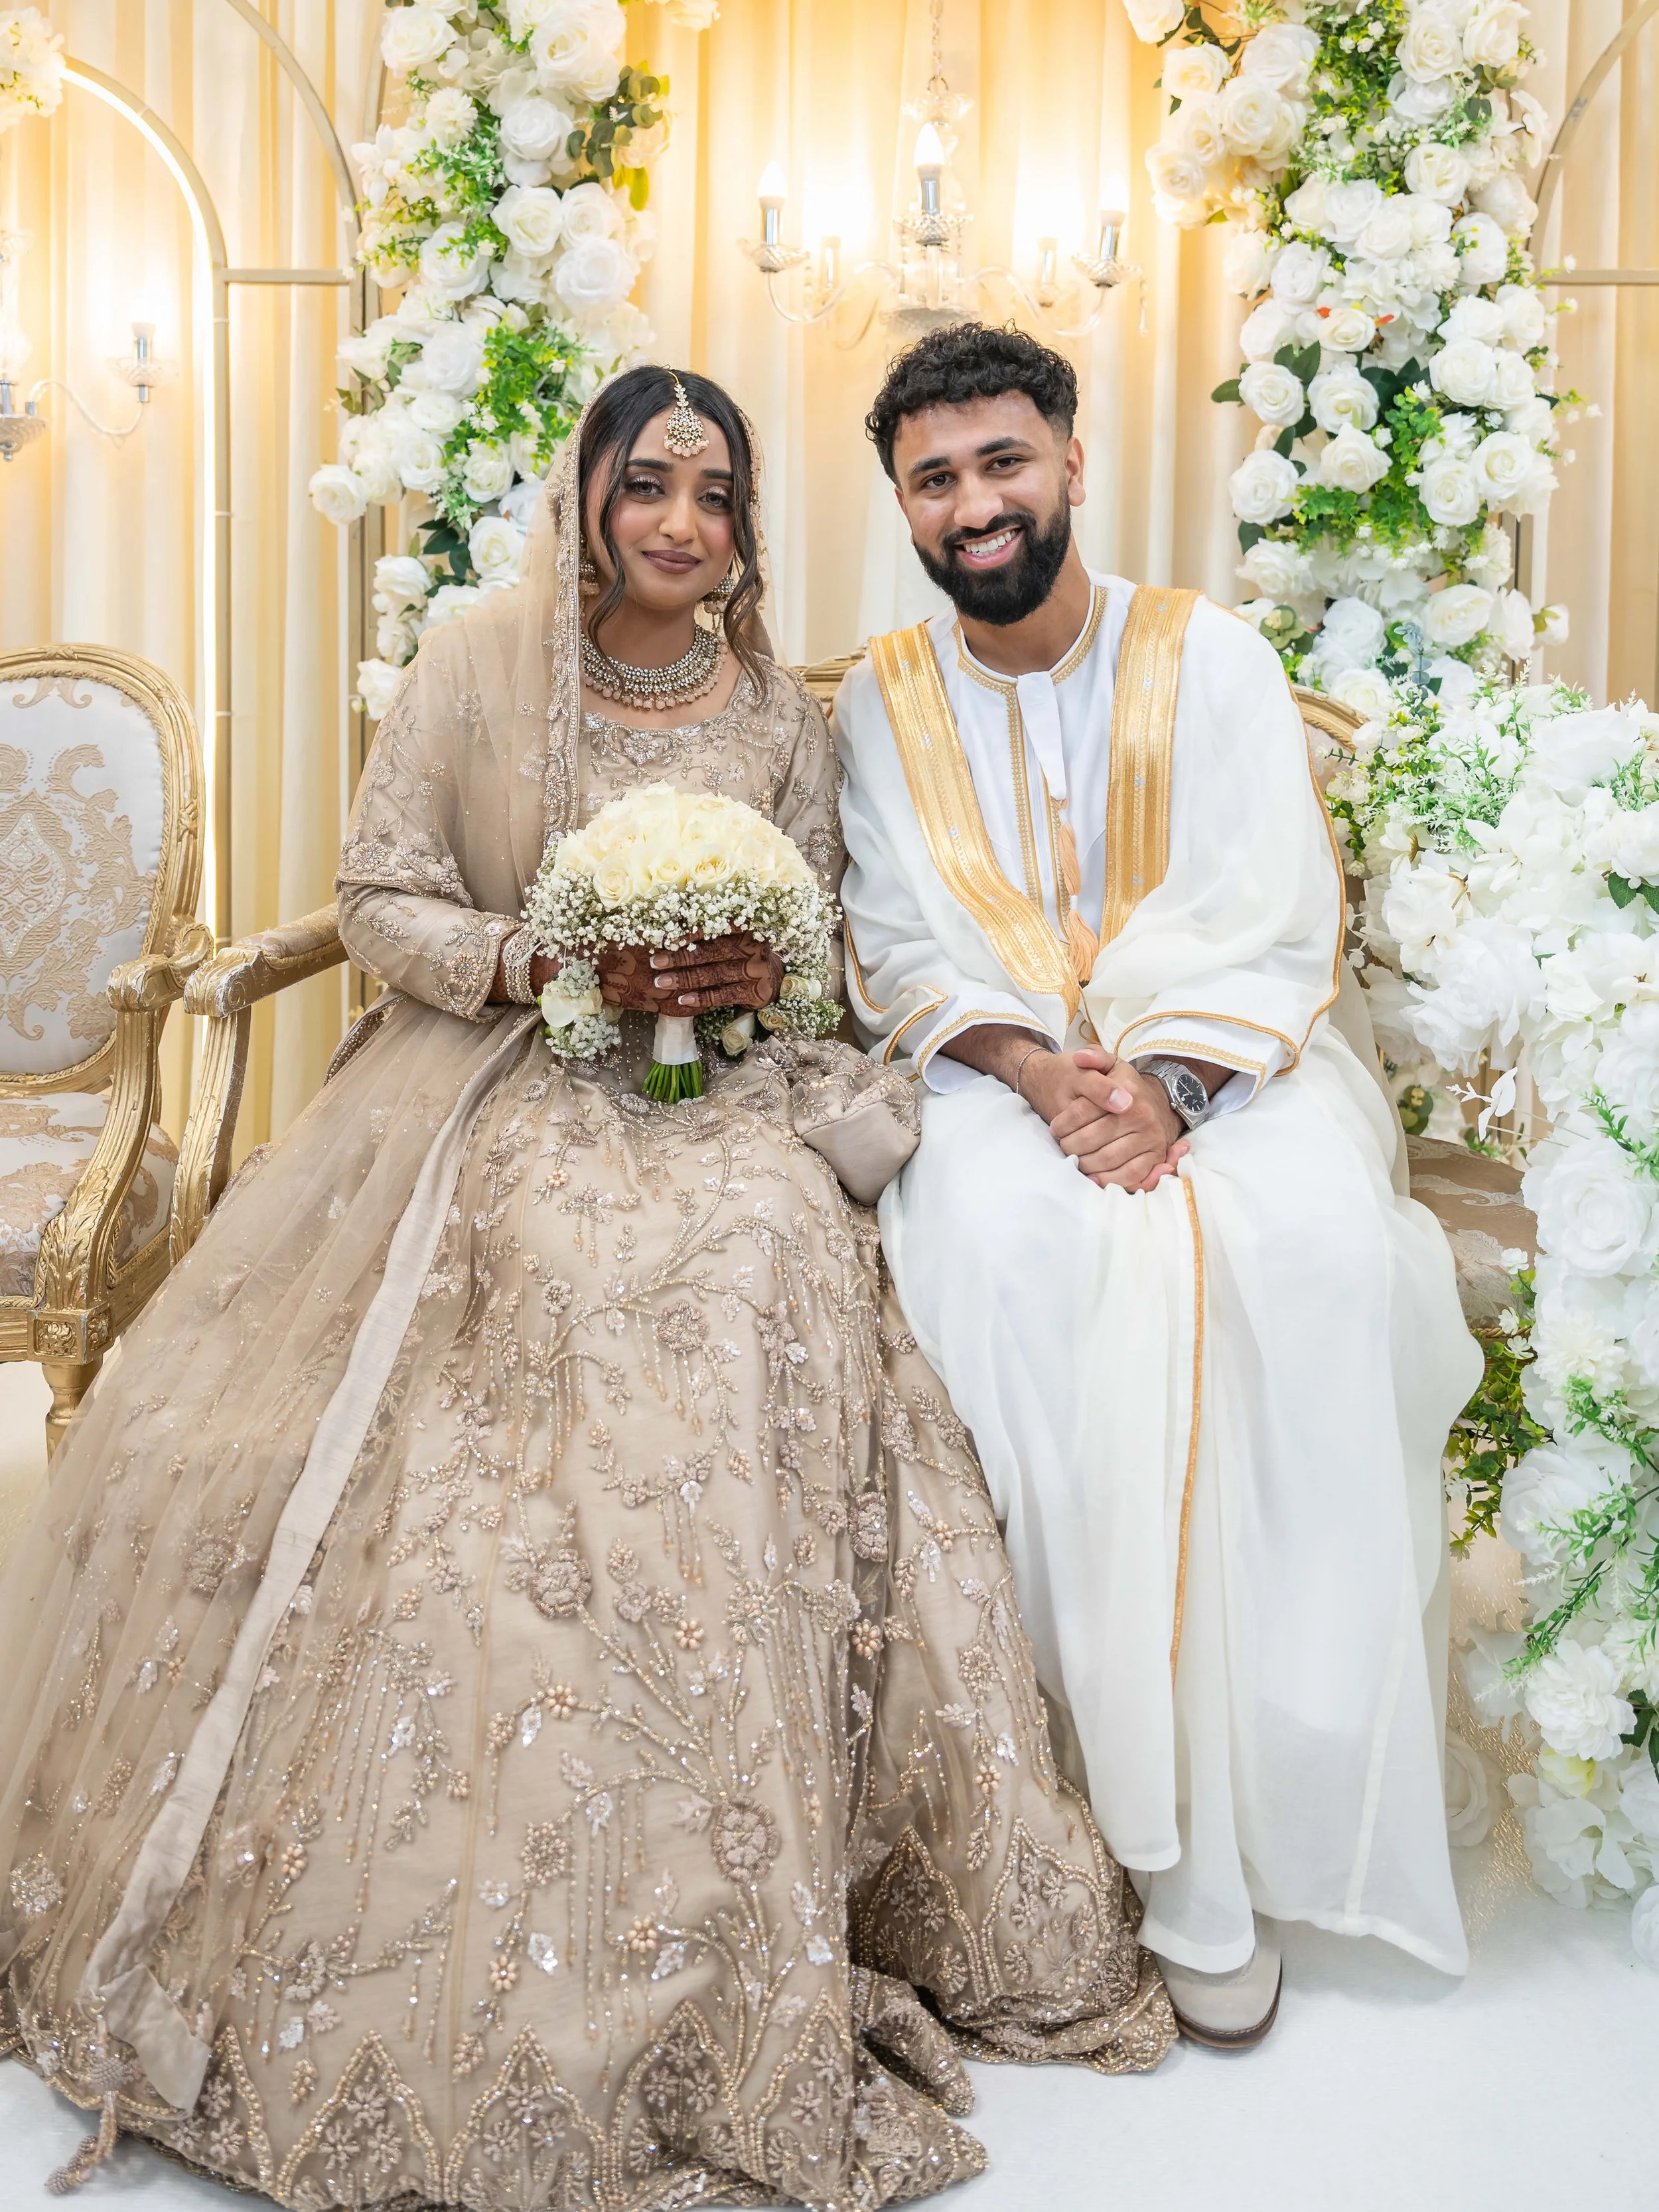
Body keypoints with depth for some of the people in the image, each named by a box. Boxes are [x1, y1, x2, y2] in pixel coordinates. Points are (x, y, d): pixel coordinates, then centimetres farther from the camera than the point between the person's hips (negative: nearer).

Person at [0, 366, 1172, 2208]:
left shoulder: (778, 715, 10)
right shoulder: (477, 666, 3)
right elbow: (381, 898, 1)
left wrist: (762, 977, -10)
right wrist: (559, 966, -14)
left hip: (715, 1089, 2)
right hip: (501, 1084, -2)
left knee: (764, 1259, -28)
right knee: (593, 1269, -31)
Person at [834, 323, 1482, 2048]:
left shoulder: (1210, 657, 4)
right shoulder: (885, 700, 9)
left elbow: (1270, 921, -5)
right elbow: (905, 947, 1)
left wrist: (1162, 1077, -22)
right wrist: (1035, 1069, -18)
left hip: (1221, 1055, 0)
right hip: (999, 1066, 1)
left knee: (1317, 1243, -30)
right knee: (997, 1241, -33)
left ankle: (1235, 1836, -20)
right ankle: (1084, 1760, -21)